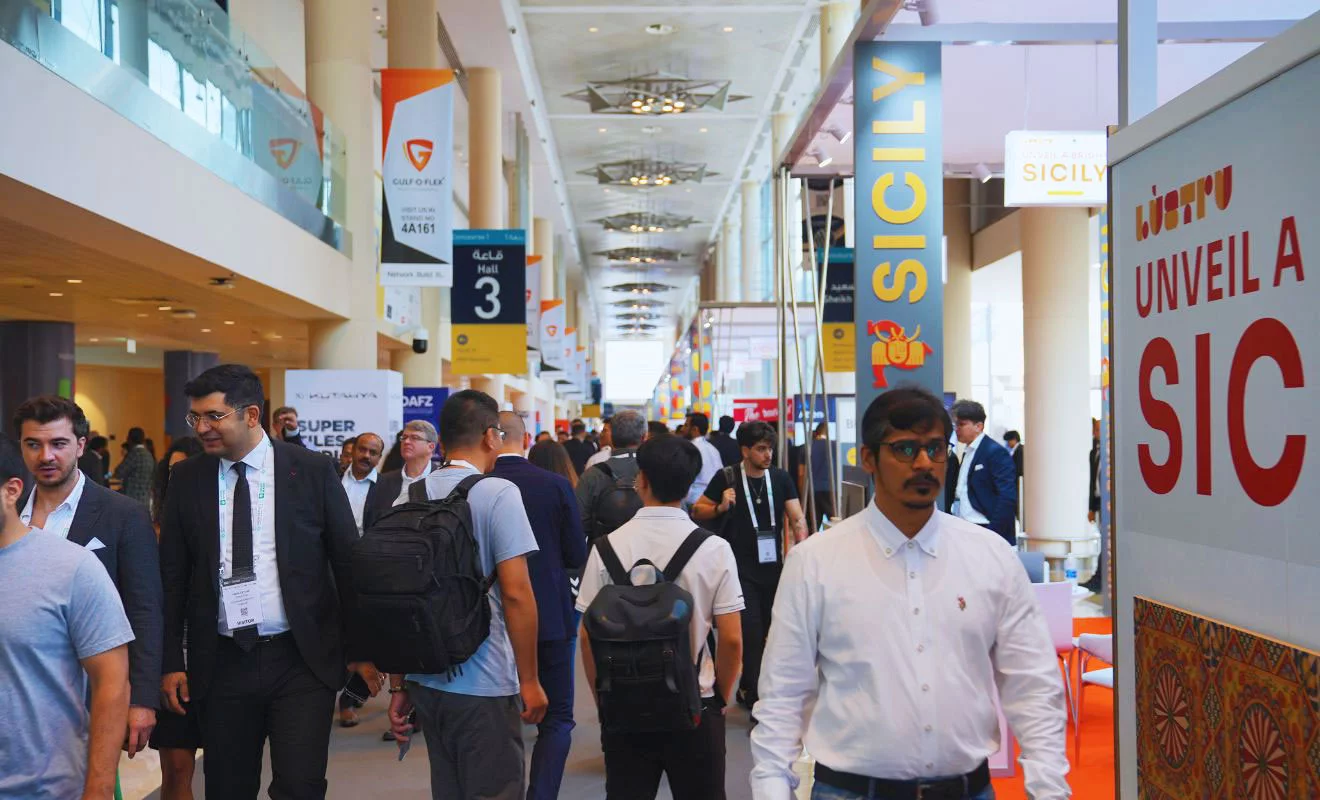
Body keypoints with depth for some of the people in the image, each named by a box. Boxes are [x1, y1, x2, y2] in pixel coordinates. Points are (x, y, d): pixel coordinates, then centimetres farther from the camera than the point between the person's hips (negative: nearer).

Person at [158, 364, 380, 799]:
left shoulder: (313, 470, -3)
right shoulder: (187, 479, 4)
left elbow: (349, 562, 1)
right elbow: (172, 576, 7)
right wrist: (170, 661, 4)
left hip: (303, 658, -2)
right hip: (221, 663, 2)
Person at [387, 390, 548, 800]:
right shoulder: (498, 494, -12)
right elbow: (515, 593, -17)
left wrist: (398, 685, 14)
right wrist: (529, 681, -9)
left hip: (425, 679, 6)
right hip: (482, 686, -6)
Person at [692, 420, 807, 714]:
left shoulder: (780, 478, 2)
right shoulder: (726, 478, -6)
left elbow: (797, 519, -3)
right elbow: (697, 512, 2)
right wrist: (720, 507, -18)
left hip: (772, 567, 4)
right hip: (741, 569, -4)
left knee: (767, 632, 13)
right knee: (752, 633, -9)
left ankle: (747, 690, 31)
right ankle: (757, 701, -2)